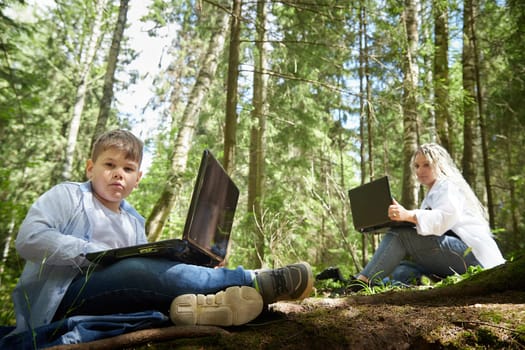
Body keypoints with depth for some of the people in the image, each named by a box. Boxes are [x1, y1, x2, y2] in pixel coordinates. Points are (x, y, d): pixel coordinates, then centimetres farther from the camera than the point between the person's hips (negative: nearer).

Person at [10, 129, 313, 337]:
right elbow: (30, 238, -14)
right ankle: (257, 283, -33)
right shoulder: (68, 195, 2)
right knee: (135, 270, -31)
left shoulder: (135, 222, 16)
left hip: (105, 302, 7)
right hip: (55, 301, -6)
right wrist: (98, 253, -21)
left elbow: (143, 280, 13)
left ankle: (197, 305, -53)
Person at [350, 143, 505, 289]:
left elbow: (447, 216, -22)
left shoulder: (447, 185, 3)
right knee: (399, 271, -7)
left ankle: (361, 283, -33)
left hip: (471, 253, -10)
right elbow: (425, 228, 21)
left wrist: (409, 215, -37)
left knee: (399, 234, -22)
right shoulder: (431, 195, 32)